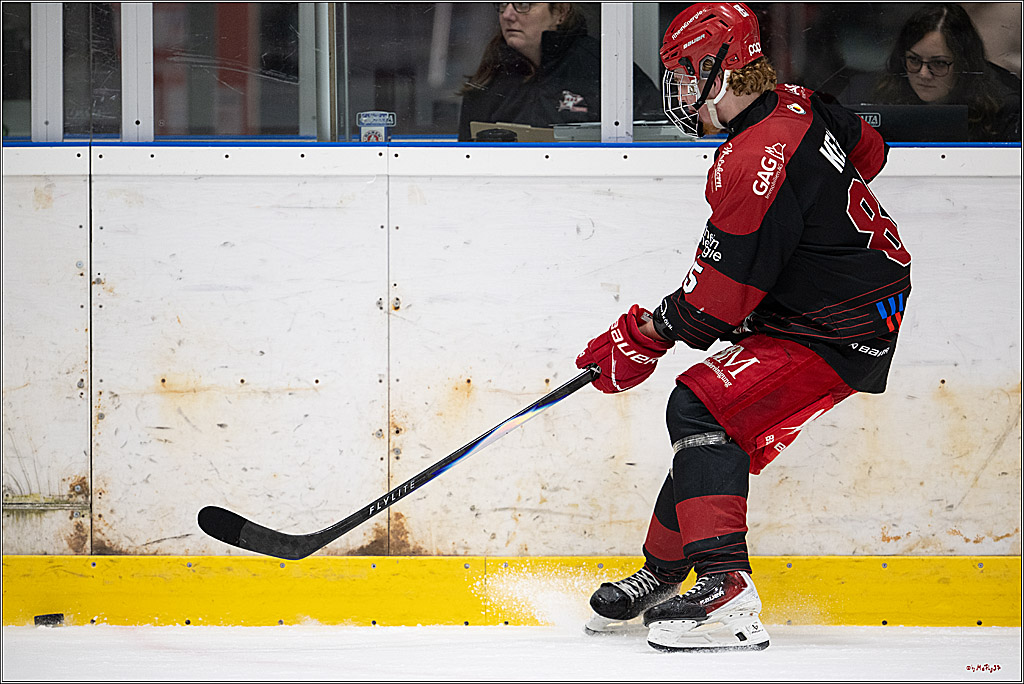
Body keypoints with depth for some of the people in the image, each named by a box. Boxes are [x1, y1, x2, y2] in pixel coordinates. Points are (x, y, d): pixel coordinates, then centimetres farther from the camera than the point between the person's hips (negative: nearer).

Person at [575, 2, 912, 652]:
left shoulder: (756, 162, -26)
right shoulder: (798, 107, 3)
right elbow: (869, 149, 24)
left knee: (703, 407, -20)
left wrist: (644, 337, -9)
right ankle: (661, 574, 29)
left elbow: (719, 299, -23)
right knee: (720, 426, 15)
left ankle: (726, 594, -29)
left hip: (839, 336, -11)